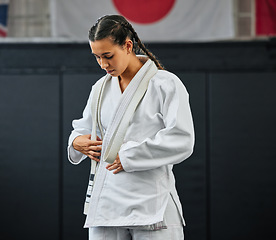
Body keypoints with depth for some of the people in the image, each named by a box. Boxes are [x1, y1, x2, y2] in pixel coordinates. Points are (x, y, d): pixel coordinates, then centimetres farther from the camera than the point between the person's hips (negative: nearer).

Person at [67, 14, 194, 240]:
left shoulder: (166, 84, -3)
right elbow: (84, 127, 30)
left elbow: (182, 141, -12)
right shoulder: (101, 88, 15)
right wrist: (77, 141, 5)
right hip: (106, 203, 5)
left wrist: (128, 156, -12)